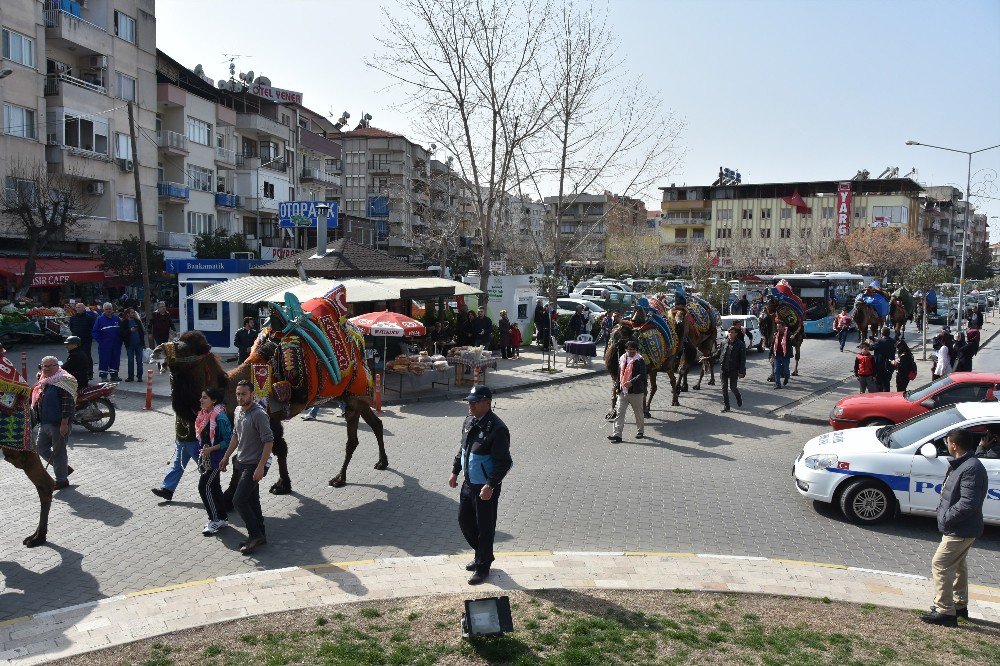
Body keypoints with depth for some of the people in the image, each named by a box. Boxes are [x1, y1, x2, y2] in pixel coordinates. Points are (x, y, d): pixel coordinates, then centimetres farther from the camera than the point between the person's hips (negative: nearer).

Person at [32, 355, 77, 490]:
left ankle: (62, 480, 15)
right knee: (41, 448, 14)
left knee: (58, 451, 1)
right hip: (44, 423, 9)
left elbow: (68, 404, -21)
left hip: (58, 424, -9)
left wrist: (64, 423, -24)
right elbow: (37, 401, 26)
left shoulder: (63, 381, -16)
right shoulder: (42, 381, 12)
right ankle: (64, 467, 30)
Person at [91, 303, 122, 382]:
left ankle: (114, 375, 19)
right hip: (104, 346, -4)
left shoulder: (117, 319, 9)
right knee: (104, 361, -3)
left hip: (116, 345, 4)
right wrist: (100, 341, -9)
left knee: (115, 360, 9)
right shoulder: (100, 319, -1)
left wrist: (120, 341, 5)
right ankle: (103, 376, 4)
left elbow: (121, 331, 14)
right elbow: (94, 332, -1)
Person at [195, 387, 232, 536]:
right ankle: (223, 518, 26)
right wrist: (201, 454, 14)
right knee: (214, 487, 14)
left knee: (204, 486, -9)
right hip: (206, 458, 8)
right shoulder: (204, 415, 4)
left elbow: (228, 440, -19)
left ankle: (214, 520, 3)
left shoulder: (220, 418, -21)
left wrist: (210, 449, -22)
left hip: (216, 458, -8)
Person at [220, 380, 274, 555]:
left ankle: (256, 535, 2)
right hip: (240, 463, 8)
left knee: (239, 501, -11)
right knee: (252, 501, 14)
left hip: (253, 465, -8)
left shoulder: (259, 414, -20)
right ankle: (259, 535, 24)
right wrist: (226, 457, 22)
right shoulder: (238, 411, 7)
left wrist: (260, 467, -24)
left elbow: (269, 441, -22)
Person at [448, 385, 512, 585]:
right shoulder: (469, 422, 3)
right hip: (468, 483, 8)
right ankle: (481, 555, 40)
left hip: (486, 488, -8)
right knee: (464, 520, 19)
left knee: (485, 527, 6)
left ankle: (483, 566, 24)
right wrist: (455, 471, 16)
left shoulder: (497, 429, -23)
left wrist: (490, 486, -26)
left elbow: (504, 462, -23)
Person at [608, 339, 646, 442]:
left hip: (636, 392, -4)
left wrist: (632, 382, -30)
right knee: (620, 413, -3)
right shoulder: (622, 359, 10)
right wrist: (618, 387, 17)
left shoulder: (639, 361, -8)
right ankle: (617, 434, -5)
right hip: (622, 391, 5)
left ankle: (640, 431, 30)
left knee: (638, 413, 12)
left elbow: (642, 375, -18)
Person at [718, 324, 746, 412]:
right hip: (723, 368, 4)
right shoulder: (724, 342, 5)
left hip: (734, 369, -4)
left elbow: (743, 359, -6)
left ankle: (739, 398, 31)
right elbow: (720, 354, 16)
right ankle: (726, 405, 13)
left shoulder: (740, 344, -7)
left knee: (733, 387, -1)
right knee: (724, 387, 4)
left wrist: (741, 371, -10)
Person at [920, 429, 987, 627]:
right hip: (958, 528, 11)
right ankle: (960, 605, 37)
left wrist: (946, 519, -20)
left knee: (940, 565, -9)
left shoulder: (972, 468, -25)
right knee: (957, 565, 23)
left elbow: (968, 503, -29)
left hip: (961, 530, -11)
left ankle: (945, 611, -5)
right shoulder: (960, 464, 8)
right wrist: (944, 514, 7)